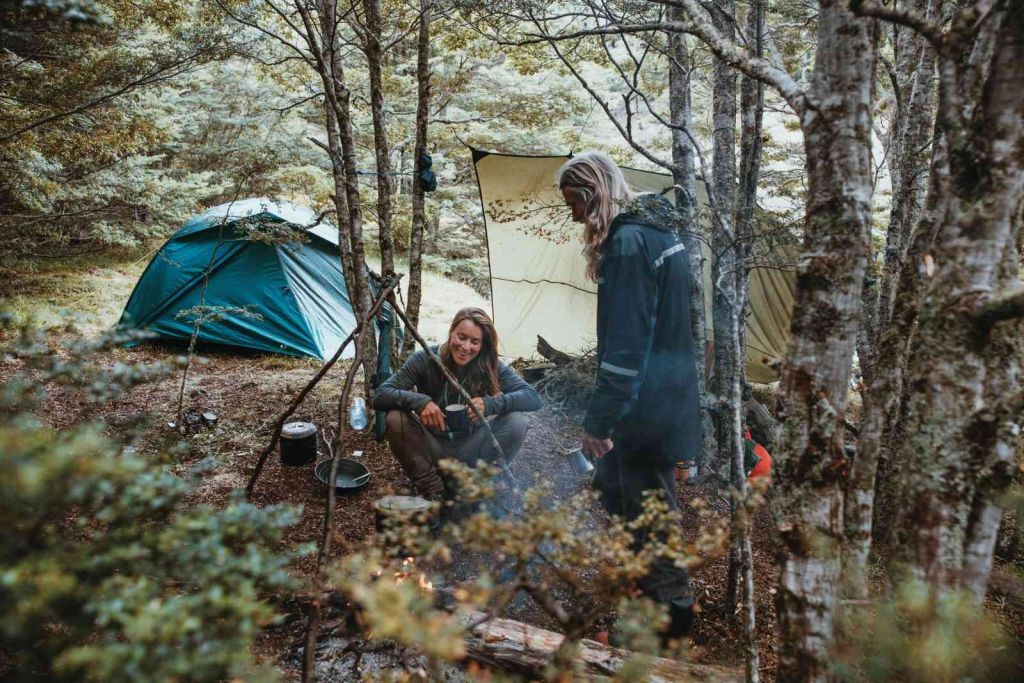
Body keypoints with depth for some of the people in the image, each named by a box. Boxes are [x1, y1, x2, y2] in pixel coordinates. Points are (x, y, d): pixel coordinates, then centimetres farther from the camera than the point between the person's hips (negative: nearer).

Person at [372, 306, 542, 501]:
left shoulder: (490, 366, -13)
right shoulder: (424, 360, -16)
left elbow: (534, 398, -20)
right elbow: (380, 395, -22)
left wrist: (490, 404, -37)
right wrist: (419, 401, -41)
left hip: (470, 452, 1)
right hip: (432, 452, 0)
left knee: (517, 422, -23)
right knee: (396, 418, -28)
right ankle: (431, 489, -14)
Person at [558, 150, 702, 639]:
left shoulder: (629, 241, -20)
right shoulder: (656, 229, 12)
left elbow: (626, 342, -24)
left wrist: (598, 419, -20)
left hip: (648, 406, -10)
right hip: (664, 393, 10)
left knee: (647, 503, 5)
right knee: (611, 484, 22)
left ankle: (670, 608, 22)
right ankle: (642, 576, 37)